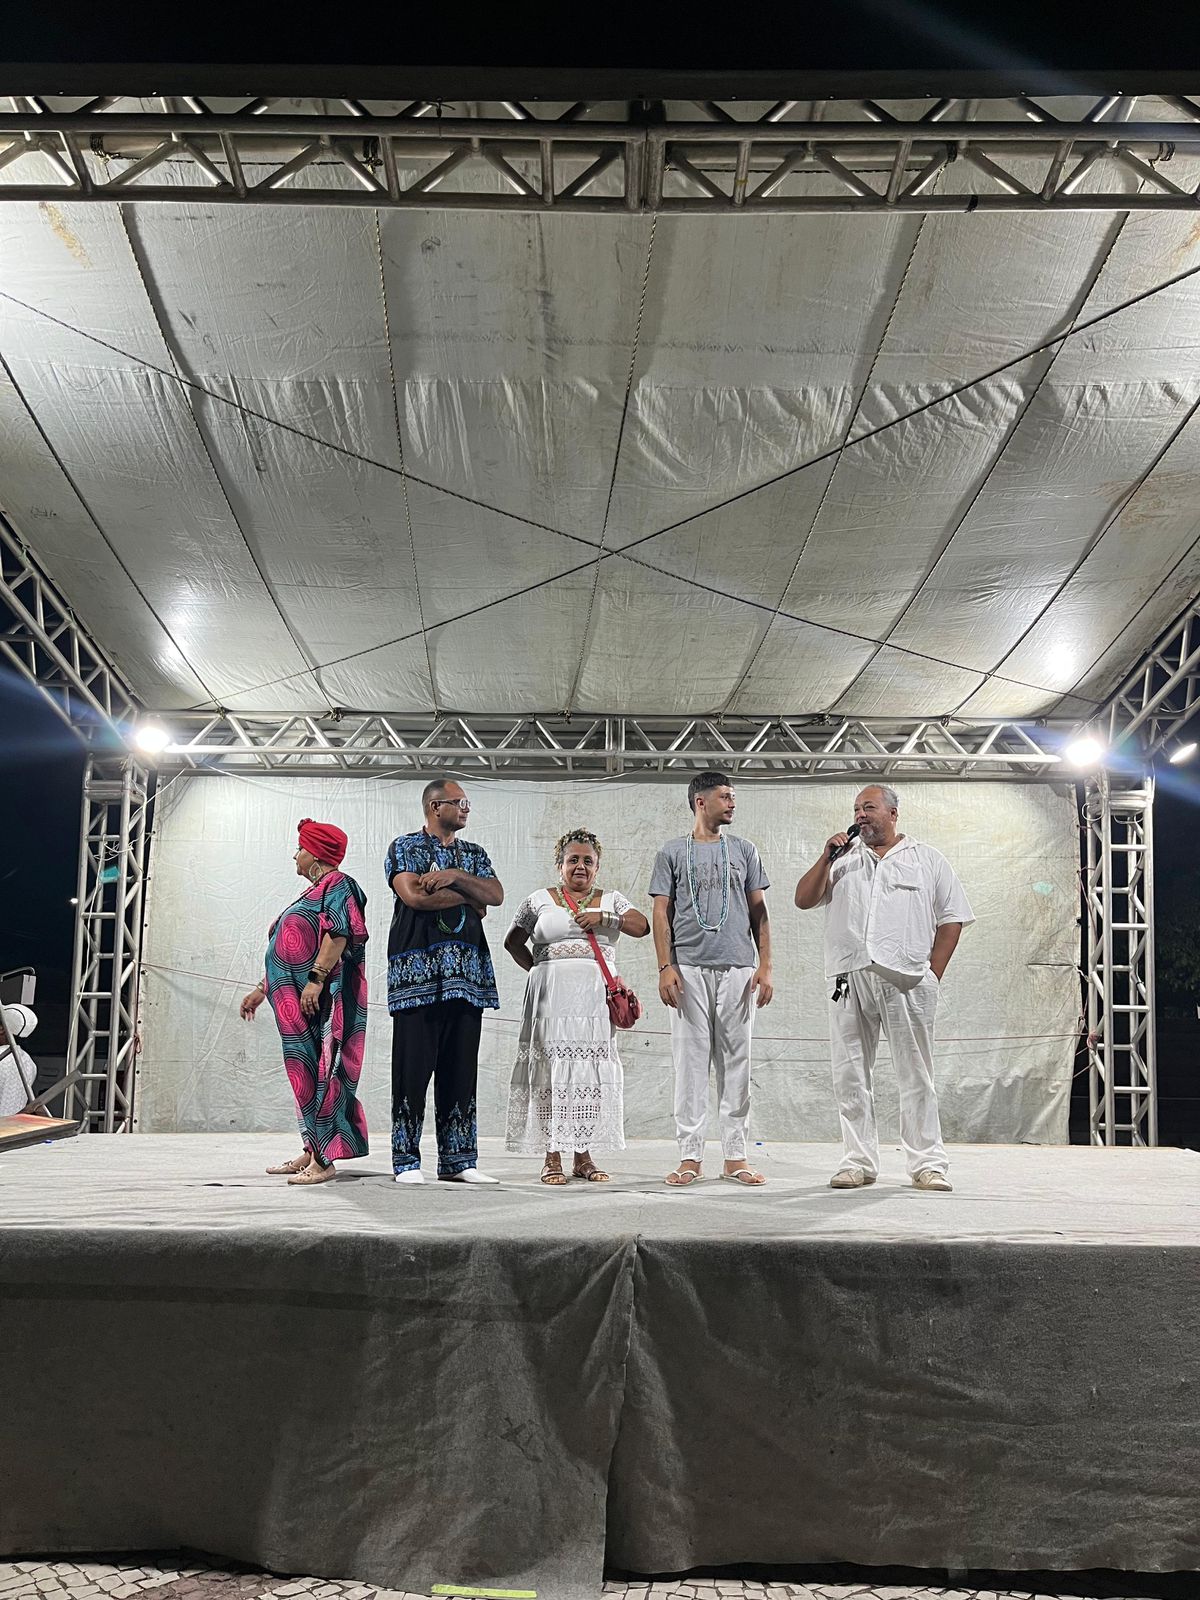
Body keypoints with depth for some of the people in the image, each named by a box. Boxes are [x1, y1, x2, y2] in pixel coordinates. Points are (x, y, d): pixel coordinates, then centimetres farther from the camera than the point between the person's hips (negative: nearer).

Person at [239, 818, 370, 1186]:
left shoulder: (337, 885, -4)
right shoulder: (313, 893, 25)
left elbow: (338, 933, -19)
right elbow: (286, 954, 29)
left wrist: (316, 979, -27)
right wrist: (262, 990, 28)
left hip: (324, 997, -10)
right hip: (299, 1001, 10)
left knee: (321, 1072, -11)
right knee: (306, 1073, 9)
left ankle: (324, 1160, -12)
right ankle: (311, 1151, 13)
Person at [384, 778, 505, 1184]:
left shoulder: (474, 853, 21)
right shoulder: (404, 847, 4)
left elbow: (496, 894, 5)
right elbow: (413, 895, -12)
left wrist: (454, 875, -10)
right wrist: (468, 897, -2)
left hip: (466, 975, 5)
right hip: (417, 972, -5)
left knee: (461, 1069, 5)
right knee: (412, 1067, -4)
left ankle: (458, 1160, 10)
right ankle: (406, 1161, 2)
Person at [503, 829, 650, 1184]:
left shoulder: (611, 899, 15)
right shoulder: (540, 899, 11)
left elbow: (641, 926, 2)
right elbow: (513, 942, 14)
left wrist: (604, 917, -9)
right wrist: (538, 970, 3)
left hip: (595, 998, 2)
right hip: (552, 996, -2)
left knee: (591, 1071, -1)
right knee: (552, 1069, -6)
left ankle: (583, 1156, 6)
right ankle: (552, 1157, -3)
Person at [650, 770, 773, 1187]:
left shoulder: (743, 851, 14)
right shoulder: (672, 853, 8)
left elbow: (758, 911, 12)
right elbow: (661, 913, 5)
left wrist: (765, 966, 2)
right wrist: (665, 967, -6)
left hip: (738, 968, 2)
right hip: (690, 969, -2)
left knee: (736, 1063, 3)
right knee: (690, 1061, -1)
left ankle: (735, 1156, 9)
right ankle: (690, 1156, 5)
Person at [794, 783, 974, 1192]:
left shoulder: (928, 860, 12)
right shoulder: (843, 860, 20)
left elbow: (951, 920, 8)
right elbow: (804, 900, 11)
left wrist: (932, 976, -1)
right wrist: (827, 856, 1)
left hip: (906, 980, -3)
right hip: (849, 978, 3)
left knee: (916, 1076, 0)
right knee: (850, 1074, 3)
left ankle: (928, 1163, 5)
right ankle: (858, 1162, 9)